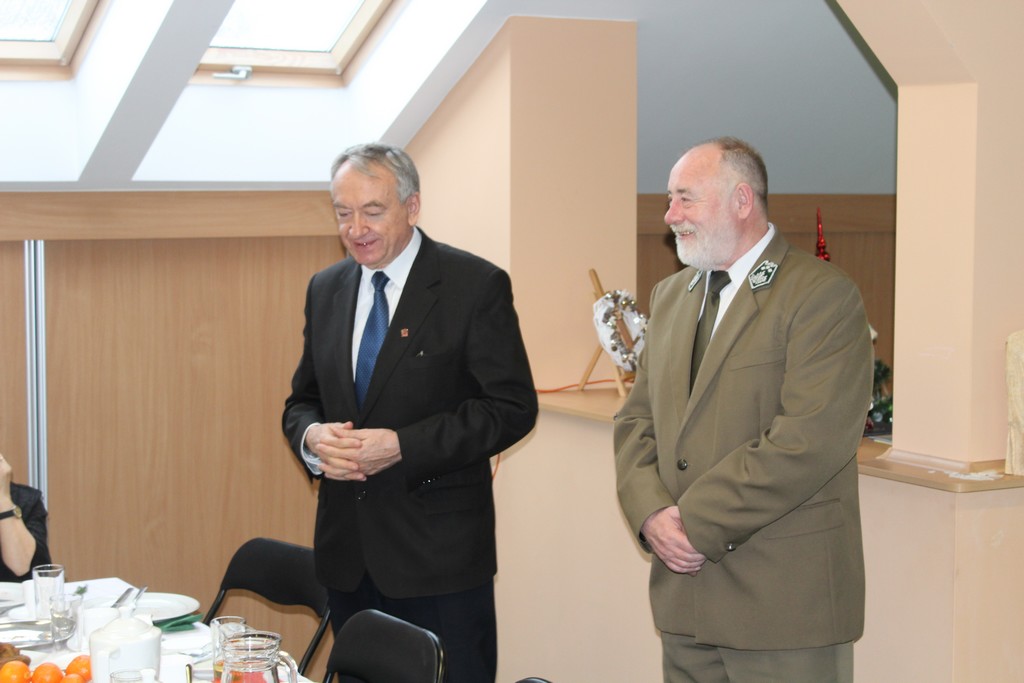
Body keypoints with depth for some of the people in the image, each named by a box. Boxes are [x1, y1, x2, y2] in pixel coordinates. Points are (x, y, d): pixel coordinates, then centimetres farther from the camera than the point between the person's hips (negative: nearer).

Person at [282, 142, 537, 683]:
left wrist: (402, 446, -20)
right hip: (347, 550, 5)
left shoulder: (476, 285, -8)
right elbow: (302, 401, 15)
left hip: (439, 552, -5)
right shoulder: (325, 290, 10)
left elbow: (512, 407, -12)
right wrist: (312, 436, -10)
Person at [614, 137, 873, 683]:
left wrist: (696, 522, -16)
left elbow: (808, 441, -20)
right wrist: (650, 514, -6)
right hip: (685, 591, 6)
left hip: (783, 597, -6)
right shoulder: (670, 295, 15)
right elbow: (636, 419, 13)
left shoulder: (822, 296, -10)